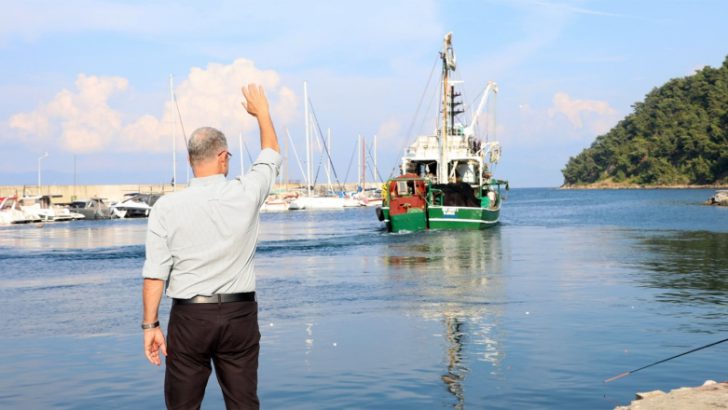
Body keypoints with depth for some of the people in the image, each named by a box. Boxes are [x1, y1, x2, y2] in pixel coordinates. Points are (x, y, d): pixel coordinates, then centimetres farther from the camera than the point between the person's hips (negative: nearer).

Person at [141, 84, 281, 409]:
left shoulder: (167, 207, -8)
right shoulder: (246, 194, -5)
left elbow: (155, 274, -9)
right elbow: (271, 156, 16)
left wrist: (150, 325, -1)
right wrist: (262, 113, 30)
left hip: (190, 316, -1)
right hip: (239, 315, 1)